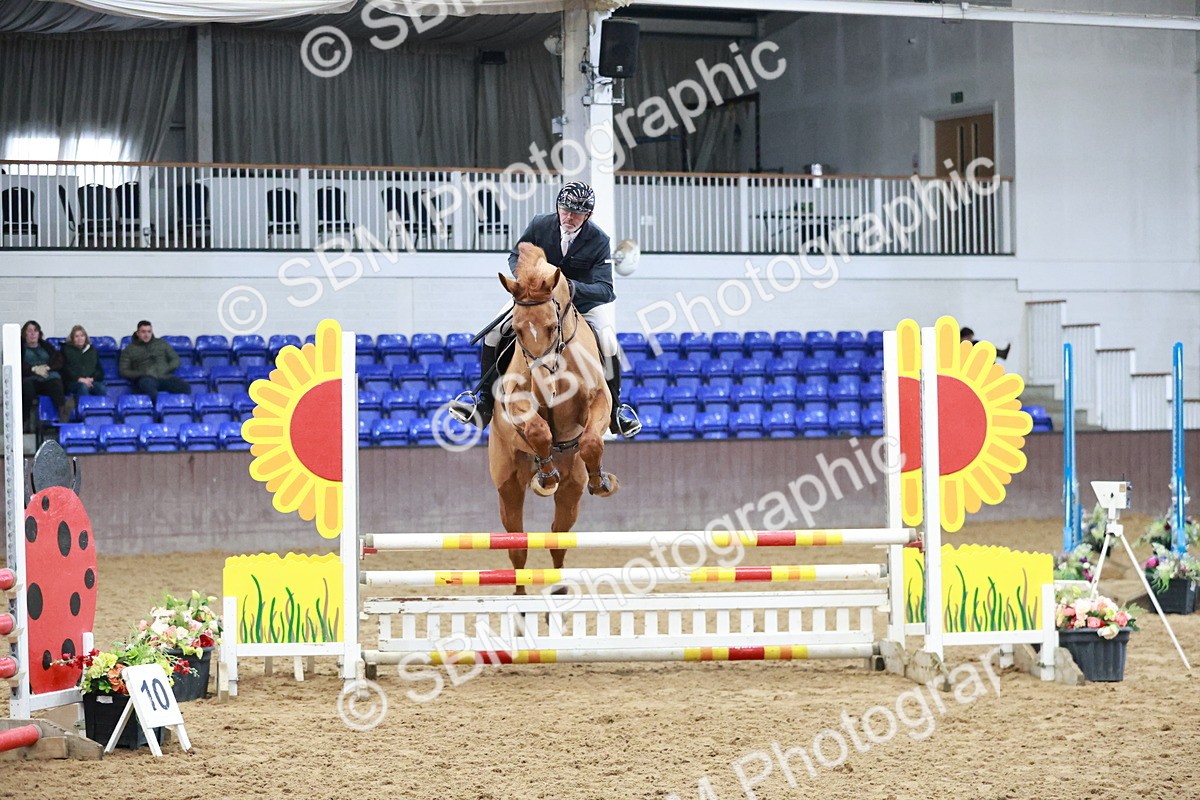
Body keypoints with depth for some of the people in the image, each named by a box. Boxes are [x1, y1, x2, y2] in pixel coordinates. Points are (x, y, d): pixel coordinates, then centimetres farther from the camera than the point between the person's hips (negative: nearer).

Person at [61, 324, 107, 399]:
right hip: (73, 381, -3)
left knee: (102, 389, -32)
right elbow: (65, 369, 2)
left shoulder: (92, 350, 26)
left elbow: (100, 371, 18)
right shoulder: (66, 350, 16)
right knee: (83, 387, -39)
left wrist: (91, 378, -6)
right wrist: (79, 379, -15)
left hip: (91, 381, 3)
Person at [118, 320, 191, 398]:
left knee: (185, 387, -30)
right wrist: (141, 374, -6)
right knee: (147, 384, -43)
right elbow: (123, 371, 10)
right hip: (146, 378, -3)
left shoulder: (162, 343, 24)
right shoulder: (129, 350, 17)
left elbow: (175, 359, 22)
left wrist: (167, 370, 0)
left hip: (165, 377, 3)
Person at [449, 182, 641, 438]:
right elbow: (515, 256, 1)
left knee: (608, 344, -27)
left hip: (588, 302, -2)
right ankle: (485, 398, 1)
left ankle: (615, 407, -6)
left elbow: (604, 289, -27)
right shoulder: (540, 225, -13)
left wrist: (574, 288, -47)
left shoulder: (599, 241, -20)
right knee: (494, 333, -14)